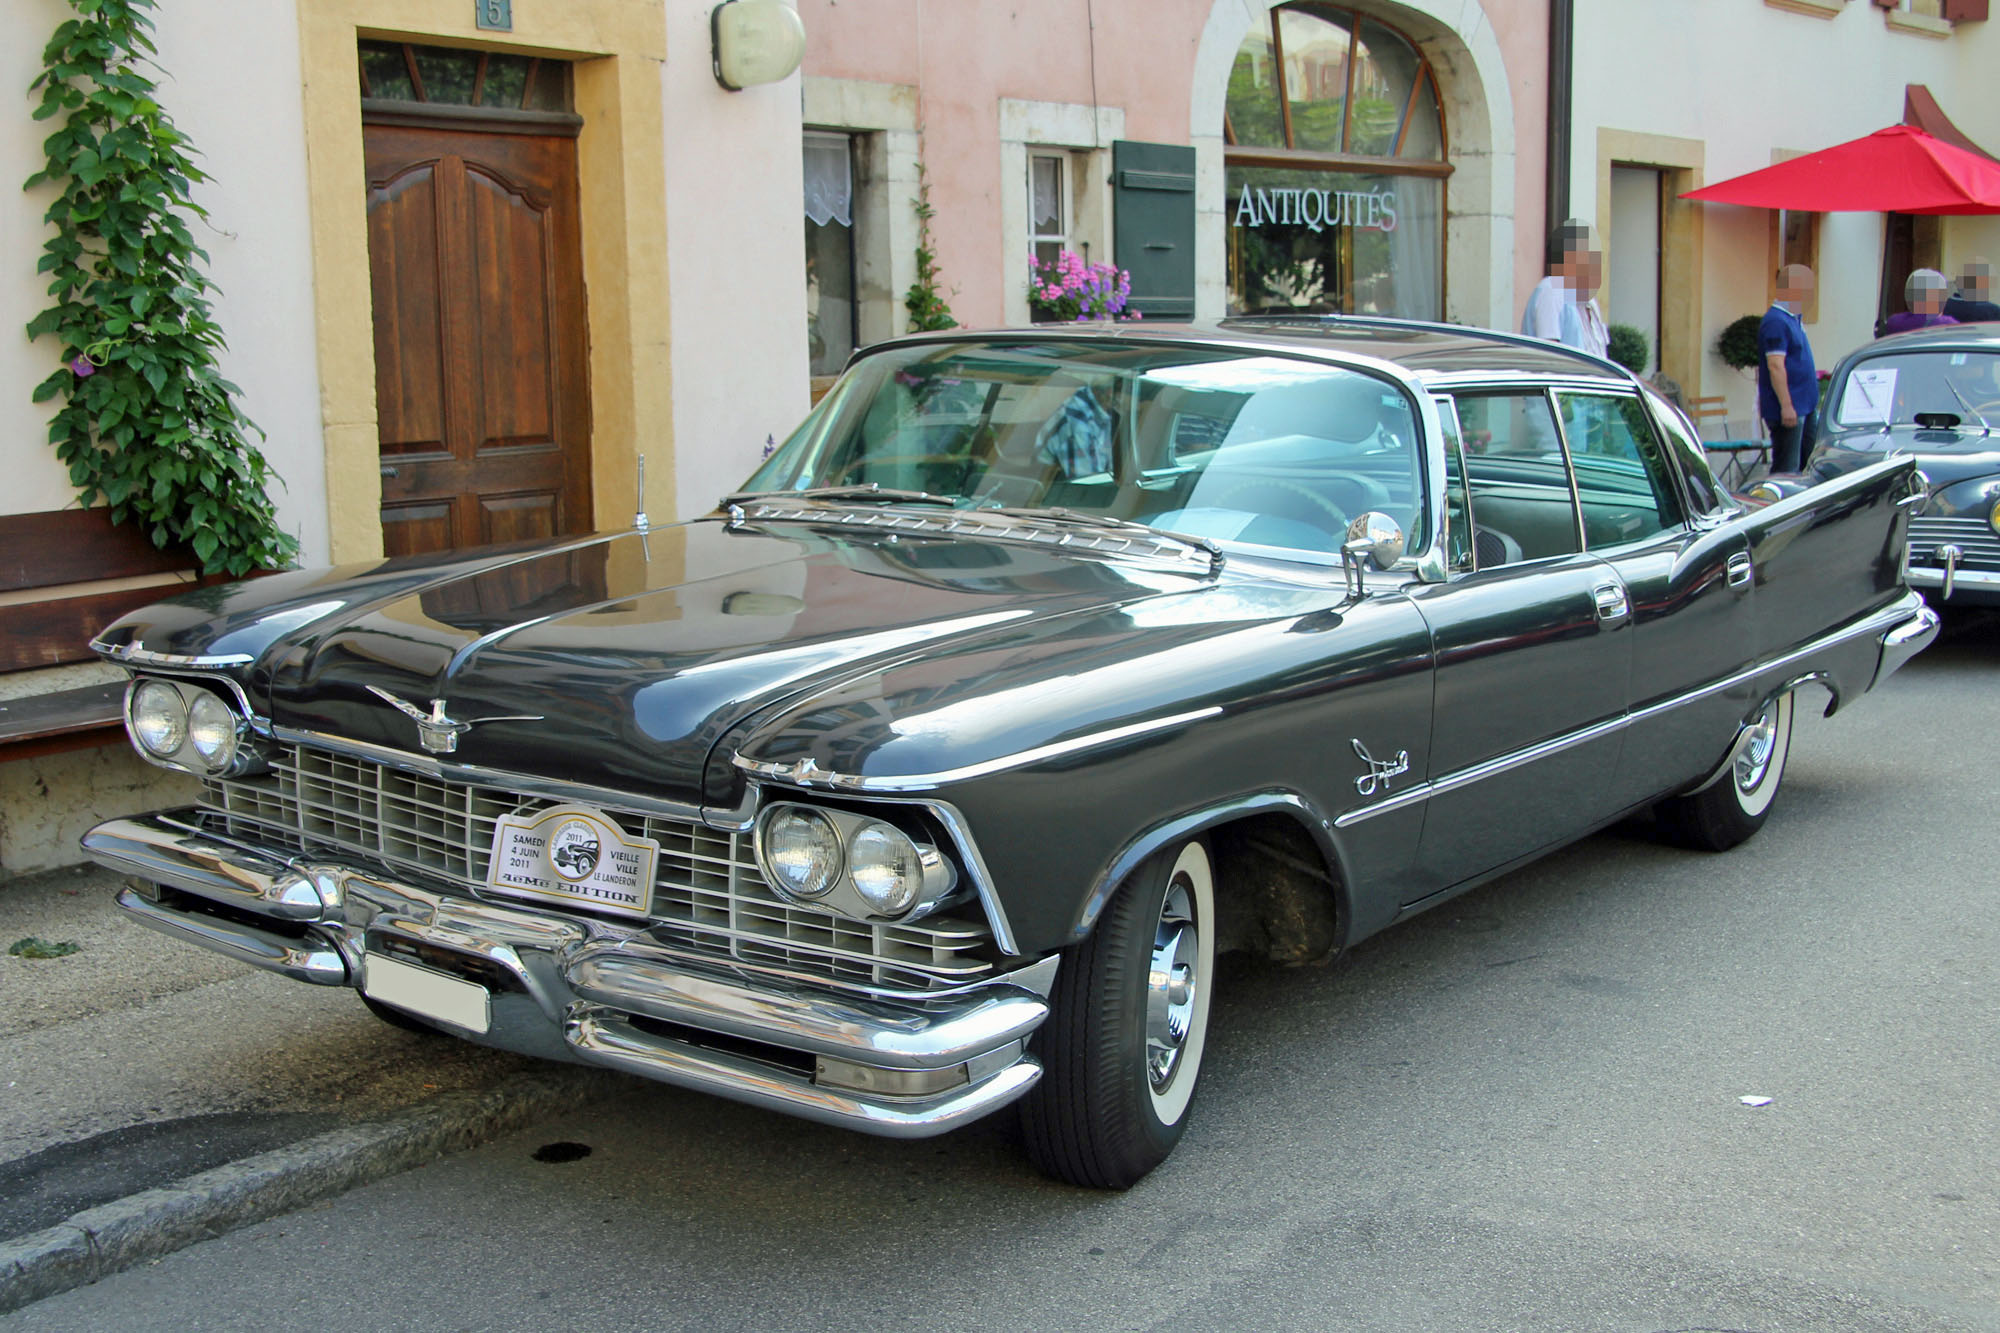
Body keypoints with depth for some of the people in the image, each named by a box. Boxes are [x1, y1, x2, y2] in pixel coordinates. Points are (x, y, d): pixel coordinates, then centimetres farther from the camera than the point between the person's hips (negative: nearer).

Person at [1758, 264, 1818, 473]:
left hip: (1804, 406, 10)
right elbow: (1775, 366, -23)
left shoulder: (1794, 319, 14)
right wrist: (1786, 405, -26)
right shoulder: (1776, 321, -17)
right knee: (1786, 470, -7)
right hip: (1788, 409, -10)